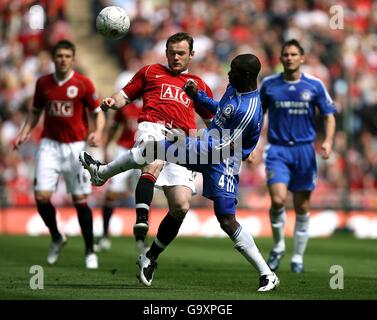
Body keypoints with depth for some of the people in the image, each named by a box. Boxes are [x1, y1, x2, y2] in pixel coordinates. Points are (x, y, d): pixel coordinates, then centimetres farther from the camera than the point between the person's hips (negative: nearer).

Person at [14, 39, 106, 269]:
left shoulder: (83, 83, -5)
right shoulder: (43, 83, 5)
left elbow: (99, 112, 0)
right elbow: (36, 111, 18)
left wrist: (98, 132, -18)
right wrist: (25, 132, 3)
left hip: (75, 146, -3)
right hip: (50, 145, 3)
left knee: (80, 199, -3)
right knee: (41, 196, -9)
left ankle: (90, 252, 11)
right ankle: (57, 238, 17)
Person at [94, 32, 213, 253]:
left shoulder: (199, 85, 30)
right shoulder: (151, 72, 25)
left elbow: (212, 121, 35)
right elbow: (125, 96, 24)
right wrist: (113, 102, 1)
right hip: (153, 127, -2)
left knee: (181, 206, -12)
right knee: (154, 164, -40)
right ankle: (141, 223, -51)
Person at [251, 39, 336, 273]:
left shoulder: (315, 85, 1)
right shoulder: (269, 84, 3)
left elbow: (329, 115, 6)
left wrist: (328, 141, -10)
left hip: (304, 150, 1)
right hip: (278, 150, -1)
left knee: (302, 207, 5)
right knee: (278, 199, -18)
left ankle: (298, 257, 20)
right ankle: (278, 246, 5)